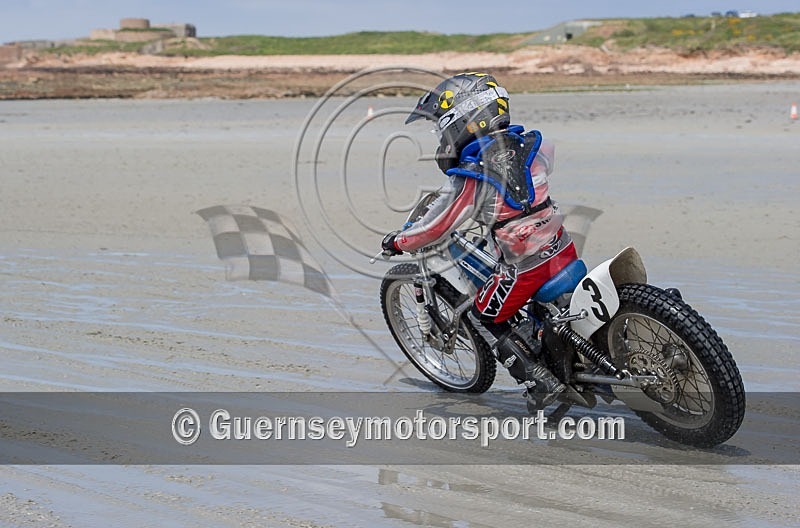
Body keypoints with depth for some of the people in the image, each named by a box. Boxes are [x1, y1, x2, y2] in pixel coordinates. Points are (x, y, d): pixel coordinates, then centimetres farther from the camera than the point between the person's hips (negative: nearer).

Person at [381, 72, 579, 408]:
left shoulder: (469, 180, -21)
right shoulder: (528, 144, -3)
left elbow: (434, 229, -12)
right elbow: (548, 157, 23)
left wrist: (397, 243, 6)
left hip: (525, 267, -6)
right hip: (563, 250, 7)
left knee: (485, 319, 15)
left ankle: (541, 383, 12)